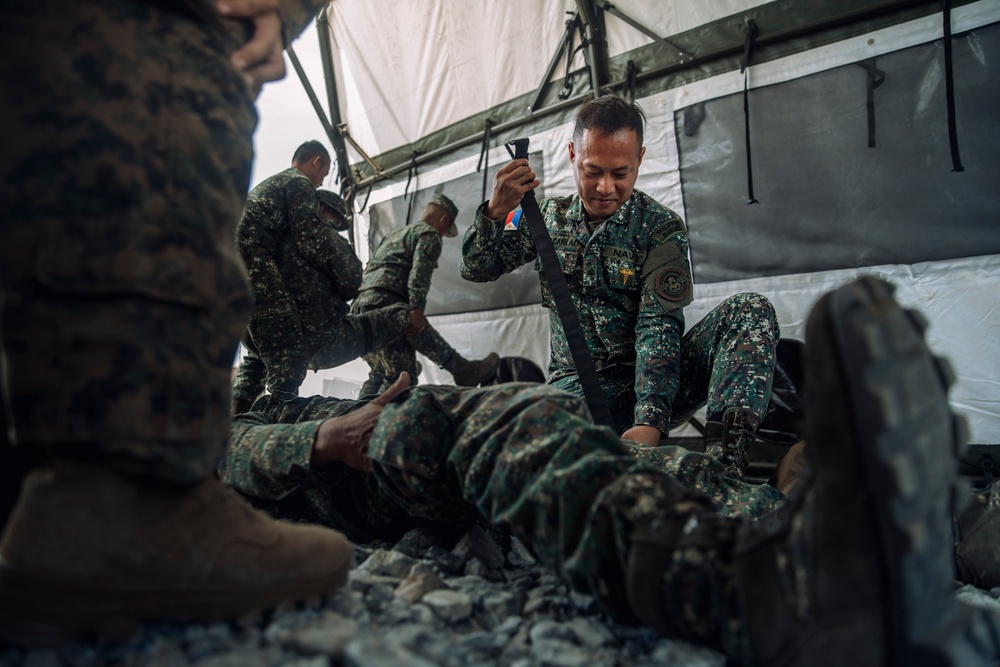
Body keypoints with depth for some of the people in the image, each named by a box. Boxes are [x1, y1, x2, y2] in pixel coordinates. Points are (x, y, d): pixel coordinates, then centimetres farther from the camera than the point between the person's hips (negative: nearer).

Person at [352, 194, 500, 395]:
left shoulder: (393, 236, 34)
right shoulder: (429, 234, 7)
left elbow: (368, 270, 32)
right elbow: (420, 271, -12)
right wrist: (417, 308, -24)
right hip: (387, 306, -8)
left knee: (379, 374, 10)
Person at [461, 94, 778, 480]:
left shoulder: (660, 227, -2)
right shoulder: (551, 217, 10)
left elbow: (658, 328, -13)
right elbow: (476, 269, 10)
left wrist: (650, 420, -29)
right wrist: (496, 211, -11)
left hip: (649, 381, 0)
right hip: (576, 386, 0)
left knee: (750, 311, -25)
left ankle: (723, 466, -40)